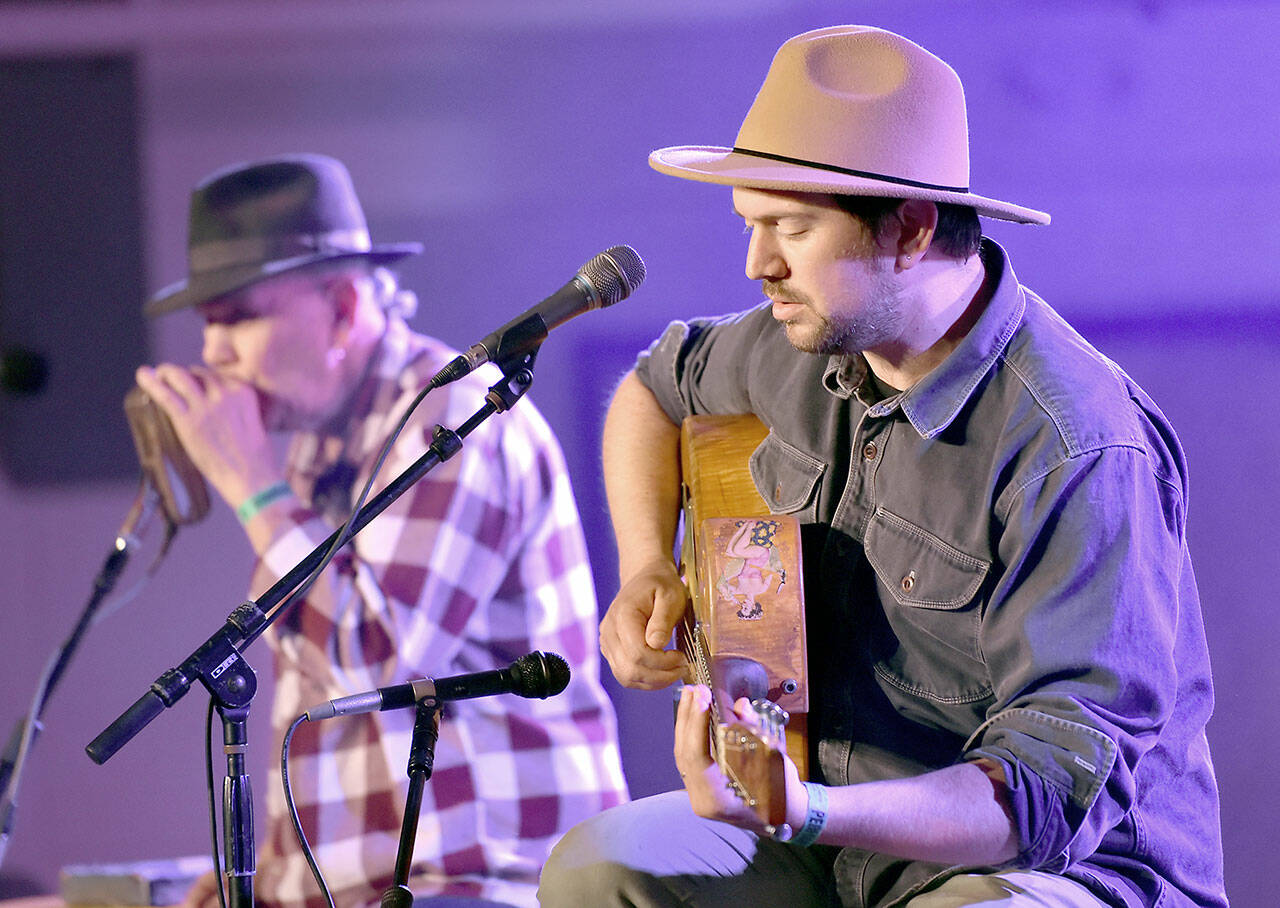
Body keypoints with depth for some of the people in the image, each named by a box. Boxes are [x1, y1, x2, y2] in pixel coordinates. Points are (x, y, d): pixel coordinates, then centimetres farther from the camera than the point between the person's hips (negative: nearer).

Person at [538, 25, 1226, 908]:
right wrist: (648, 573, 7)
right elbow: (660, 388, 26)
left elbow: (1060, 786, -29)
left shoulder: (1082, 454, -25)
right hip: (846, 828, 8)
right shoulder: (812, 342, 1)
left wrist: (808, 815, -43)